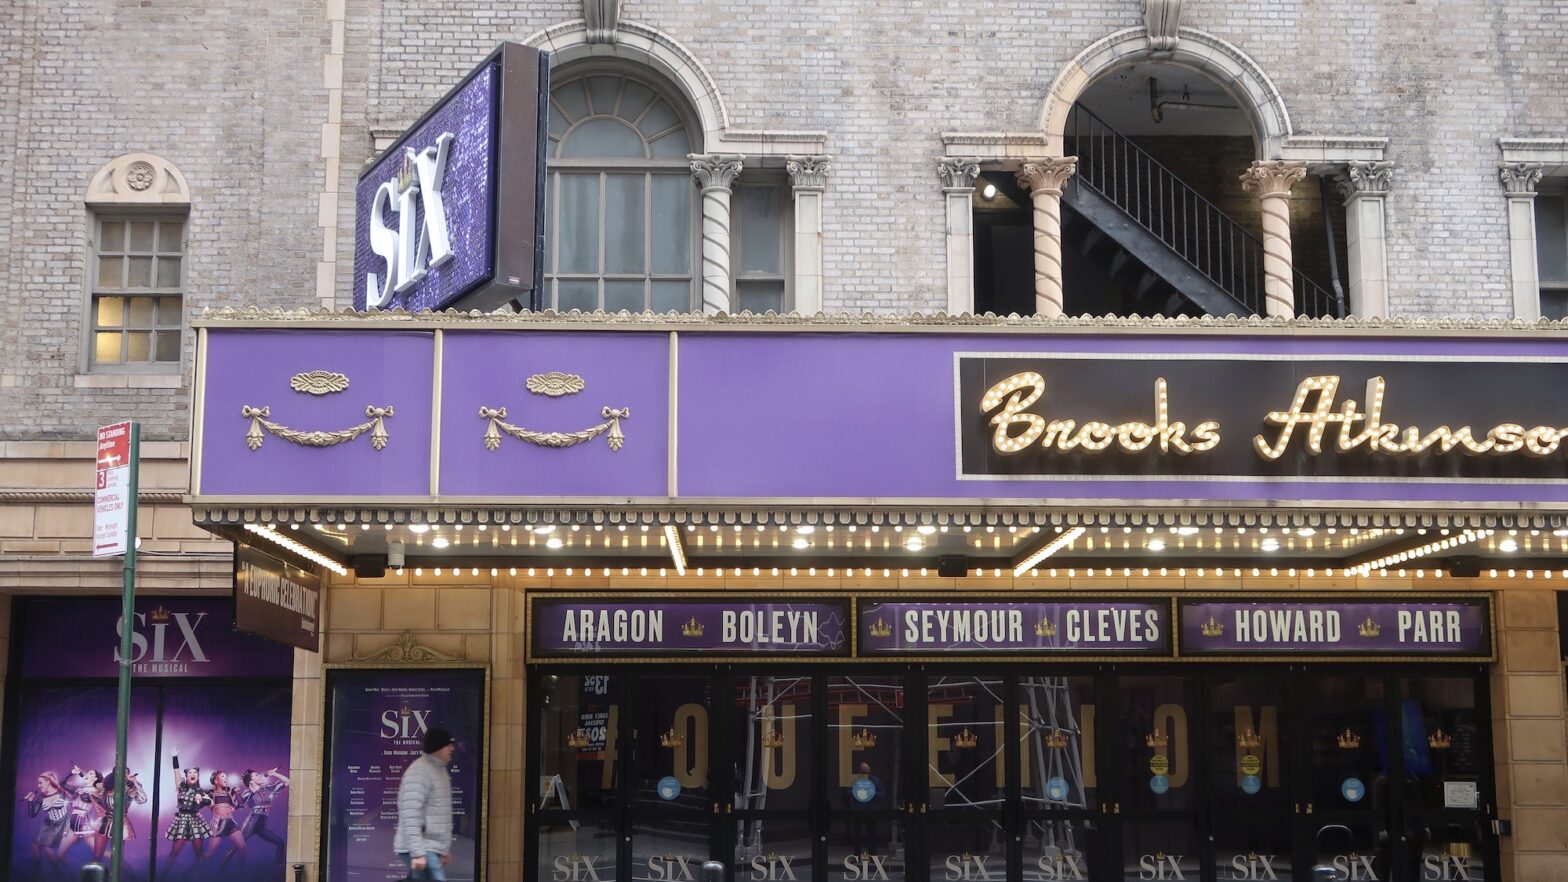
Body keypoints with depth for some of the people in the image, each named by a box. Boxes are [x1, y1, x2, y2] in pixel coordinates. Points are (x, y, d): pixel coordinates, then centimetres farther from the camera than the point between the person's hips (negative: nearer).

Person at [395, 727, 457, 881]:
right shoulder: (419, 772, -14)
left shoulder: (440, 770, 17)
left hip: (432, 848, 9)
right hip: (421, 850, -9)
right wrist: (417, 853, -27)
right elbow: (411, 815, -22)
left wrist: (445, 848, 25)